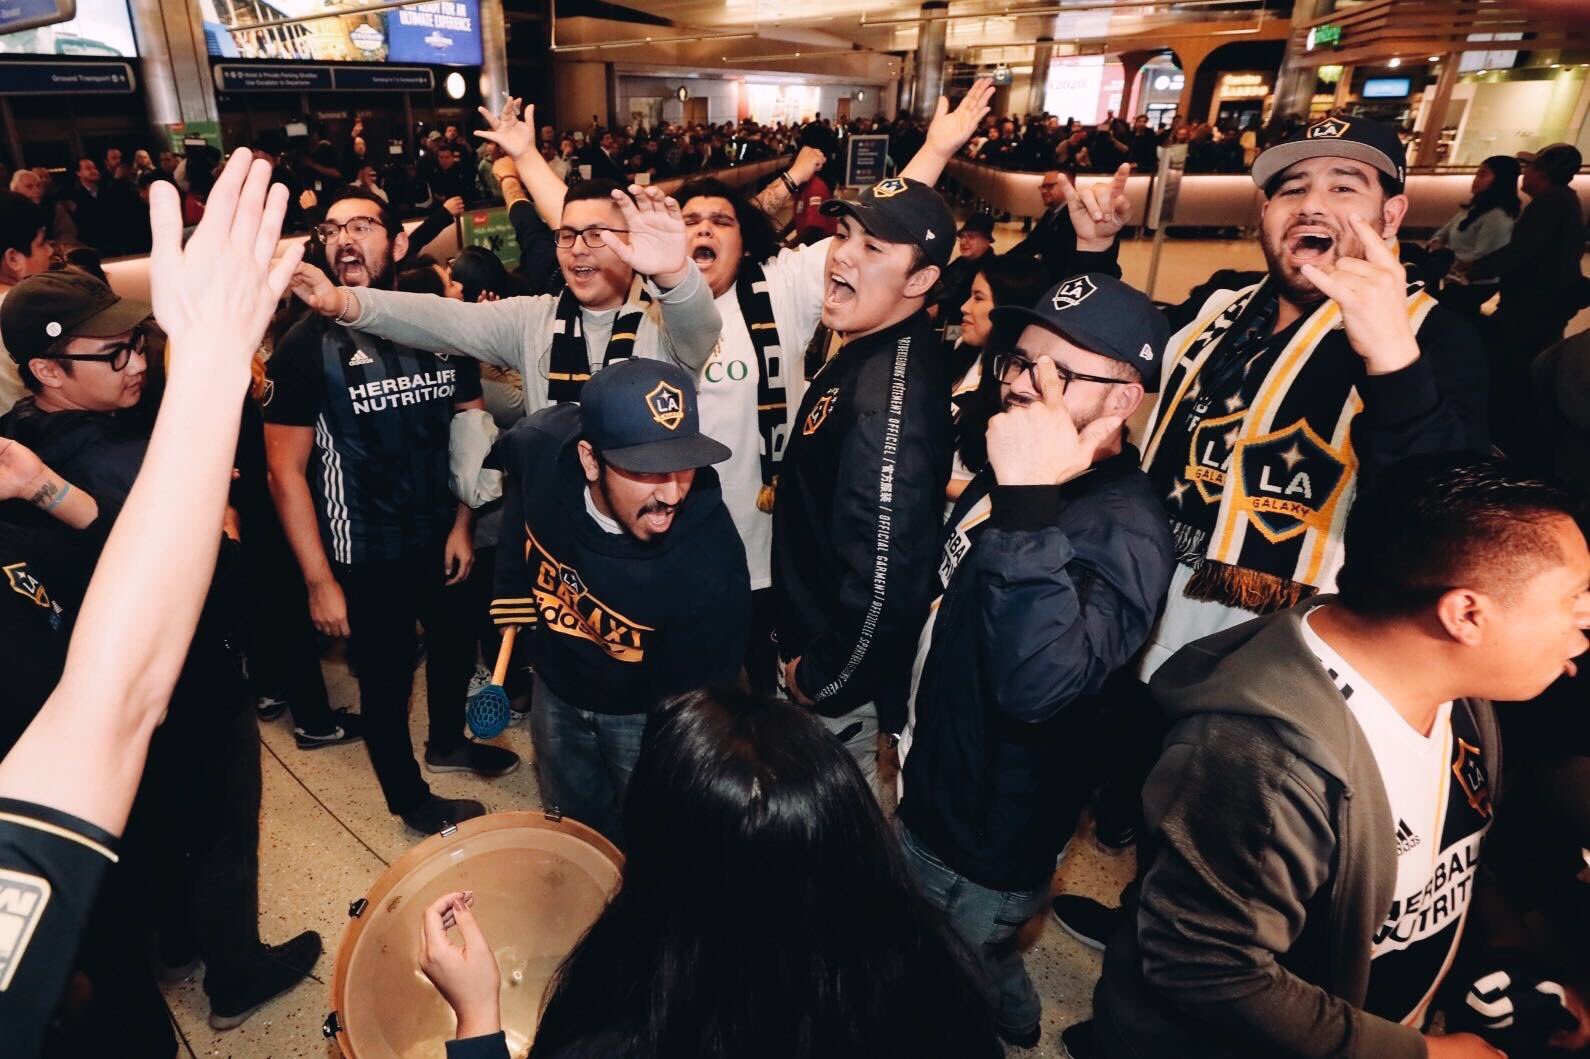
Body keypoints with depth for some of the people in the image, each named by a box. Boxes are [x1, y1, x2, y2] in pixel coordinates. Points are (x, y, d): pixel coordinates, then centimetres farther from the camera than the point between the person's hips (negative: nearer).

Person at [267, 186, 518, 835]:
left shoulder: (439, 321, -3)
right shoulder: (307, 344, -13)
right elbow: (286, 471, -12)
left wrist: (463, 524, -3)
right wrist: (319, 581, -14)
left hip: (442, 537, 4)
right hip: (366, 554, -4)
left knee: (456, 645, 22)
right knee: (386, 676, 12)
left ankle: (447, 743, 52)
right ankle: (409, 798, 38)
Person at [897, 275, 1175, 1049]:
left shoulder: (1120, 529, -29)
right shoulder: (1015, 475, 0)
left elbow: (1037, 684, -46)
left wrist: (1027, 507, -50)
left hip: (985, 840, -8)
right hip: (933, 794, 8)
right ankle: (1009, 1034, 56)